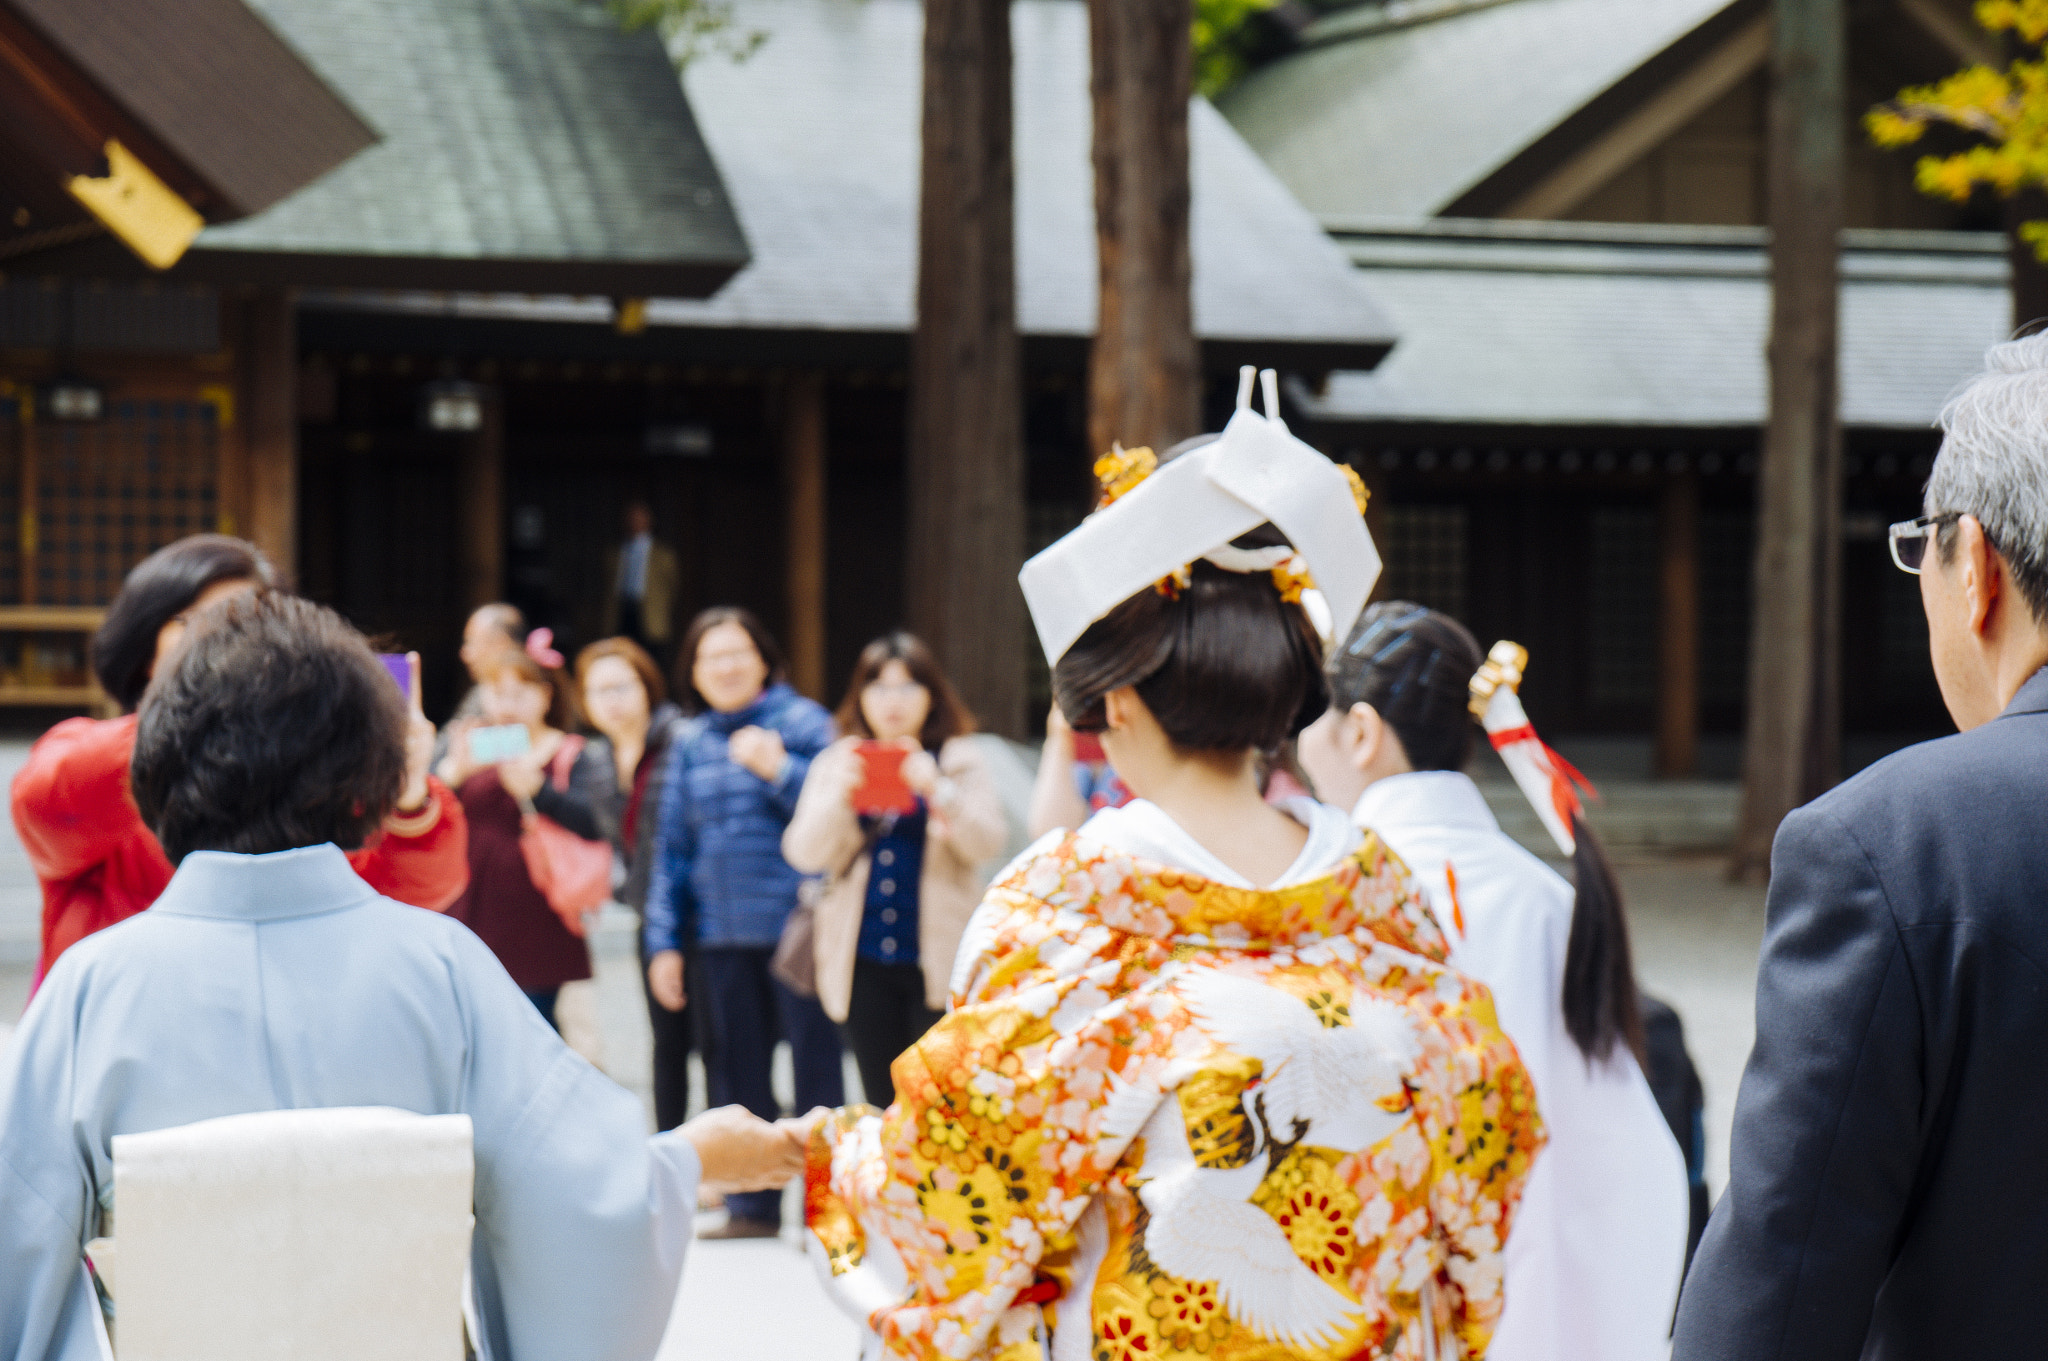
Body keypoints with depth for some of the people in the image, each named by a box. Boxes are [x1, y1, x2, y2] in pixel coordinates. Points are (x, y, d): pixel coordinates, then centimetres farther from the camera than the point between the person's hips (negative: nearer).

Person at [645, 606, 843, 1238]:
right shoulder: (688, 742, 13)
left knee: (815, 1065, -4)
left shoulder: (803, 722, 0)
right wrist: (664, 941, 11)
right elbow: (672, 846, 16)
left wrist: (778, 769, -18)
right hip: (721, 936, 5)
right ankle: (752, 1205, 18)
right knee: (735, 1070, 9)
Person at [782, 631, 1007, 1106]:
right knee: (883, 1100, 5)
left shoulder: (962, 761, 7)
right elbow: (804, 853, 1)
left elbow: (986, 843, -7)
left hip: (937, 959, -2)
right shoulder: (836, 763, 12)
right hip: (862, 963, 2)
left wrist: (938, 790, -22)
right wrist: (839, 795, -16)